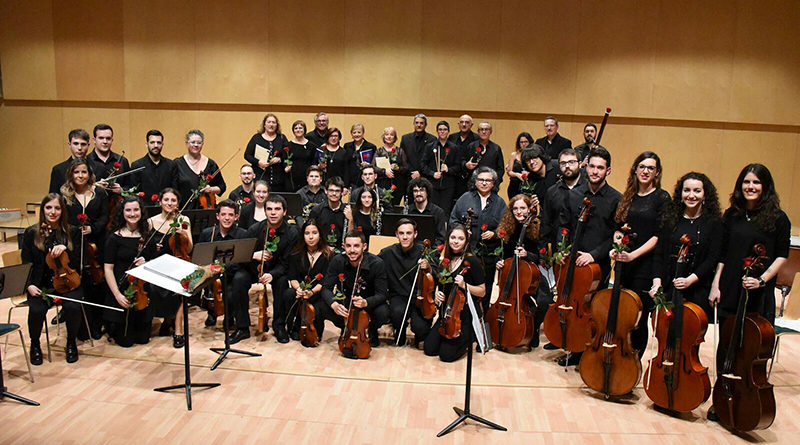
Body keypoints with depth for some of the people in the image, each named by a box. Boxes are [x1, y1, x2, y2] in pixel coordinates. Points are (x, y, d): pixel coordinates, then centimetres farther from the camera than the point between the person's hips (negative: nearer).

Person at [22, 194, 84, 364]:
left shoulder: (72, 232, 4)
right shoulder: (31, 233, 5)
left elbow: (77, 263, 1)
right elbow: (26, 264, 5)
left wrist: (65, 249, -17)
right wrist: (29, 285, -11)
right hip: (41, 285, 0)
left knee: (73, 307, -29)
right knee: (37, 310, -28)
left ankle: (71, 342, 1)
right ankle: (35, 344, 4)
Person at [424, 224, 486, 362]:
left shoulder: (472, 261, -11)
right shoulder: (445, 260, 8)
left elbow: (482, 292, -9)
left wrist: (464, 285, -24)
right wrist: (437, 292, 2)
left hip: (466, 314, -6)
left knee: (446, 354, -12)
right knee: (429, 348, -3)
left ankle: (468, 338, 16)